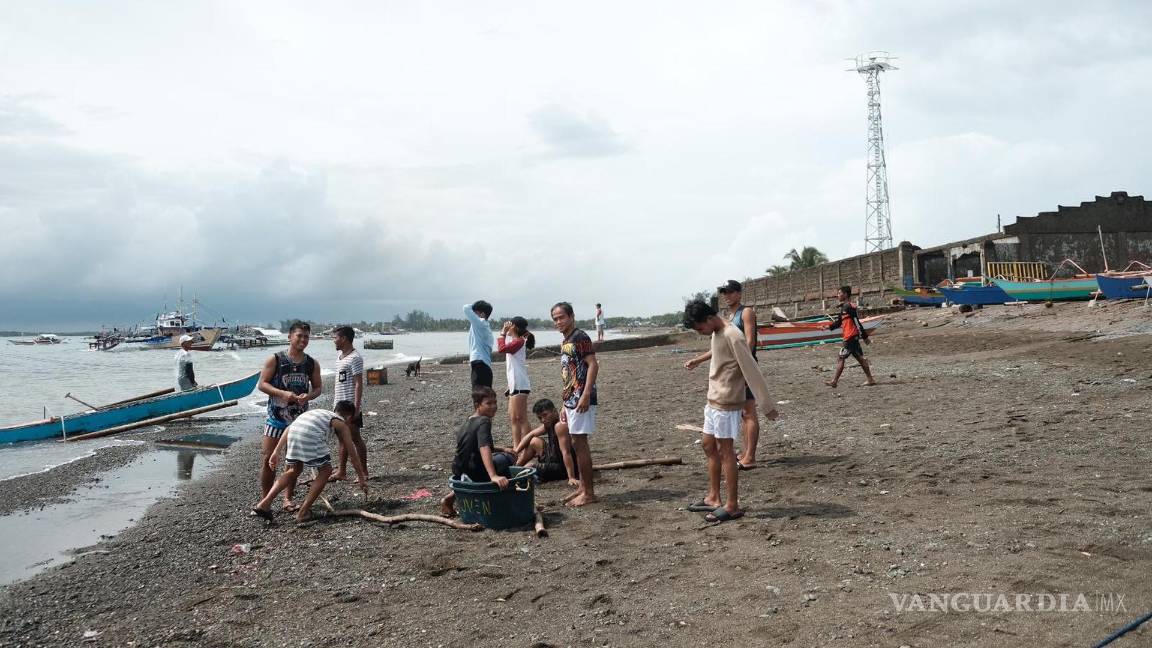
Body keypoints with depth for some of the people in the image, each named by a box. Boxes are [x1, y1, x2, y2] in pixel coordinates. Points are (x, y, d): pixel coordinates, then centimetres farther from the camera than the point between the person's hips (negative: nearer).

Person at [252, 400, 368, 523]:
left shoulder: (319, 412, 38)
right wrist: (362, 478, 33)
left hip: (293, 430, 5)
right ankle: (303, 512, 11)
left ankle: (264, 504, 19)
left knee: (294, 470, 27)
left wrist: (277, 452, 21)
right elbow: (353, 453, 25)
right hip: (310, 435, -5)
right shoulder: (341, 424, 26)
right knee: (325, 471, 16)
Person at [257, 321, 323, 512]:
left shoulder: (312, 364, 3)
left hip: (299, 417, 3)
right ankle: (265, 499, 7)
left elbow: (318, 387, 10)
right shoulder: (275, 360, -6)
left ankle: (288, 498, 20)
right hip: (276, 416, -3)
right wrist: (282, 393, -21)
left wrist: (309, 396, -12)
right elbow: (262, 384, -7)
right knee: (268, 458, -4)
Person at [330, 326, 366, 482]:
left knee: (355, 437, -2)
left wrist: (356, 406, -23)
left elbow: (359, 383, -19)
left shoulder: (355, 358, -15)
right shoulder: (340, 356, 14)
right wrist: (335, 396, 19)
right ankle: (341, 471, 21)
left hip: (350, 406, -9)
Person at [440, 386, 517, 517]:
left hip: (458, 472, 7)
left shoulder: (468, 422, 14)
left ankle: (452, 496, 19)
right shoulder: (484, 421, -14)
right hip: (474, 473, -7)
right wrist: (493, 476, -41)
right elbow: (484, 449, -31)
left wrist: (501, 449, 22)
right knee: (509, 458, -1)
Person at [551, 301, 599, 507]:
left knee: (580, 443, -8)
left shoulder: (580, 337, -11)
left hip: (581, 399, -9)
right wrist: (565, 404, 21)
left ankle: (589, 493, -3)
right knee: (577, 443, 12)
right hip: (571, 398, 9)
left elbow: (593, 364, -18)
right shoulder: (565, 343, 17)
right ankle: (583, 486, 20)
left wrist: (586, 395, -25)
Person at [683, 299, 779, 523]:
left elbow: (752, 371, -22)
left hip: (727, 403, -10)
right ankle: (713, 498, 24)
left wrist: (767, 405, -22)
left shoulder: (732, 336, -22)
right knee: (709, 446, 14)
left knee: (725, 451, -5)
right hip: (714, 401, 10)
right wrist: (699, 360, 40)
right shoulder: (717, 333, 7)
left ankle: (732, 506, 1)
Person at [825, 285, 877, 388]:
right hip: (853, 337, 10)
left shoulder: (849, 307, -16)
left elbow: (857, 323, -17)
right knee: (859, 358, 12)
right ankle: (870, 379, 16)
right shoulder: (843, 307, 14)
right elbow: (839, 322, 20)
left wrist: (865, 337, -17)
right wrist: (829, 327, 4)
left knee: (840, 357, -7)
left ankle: (834, 381, -4)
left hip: (851, 337, -10)